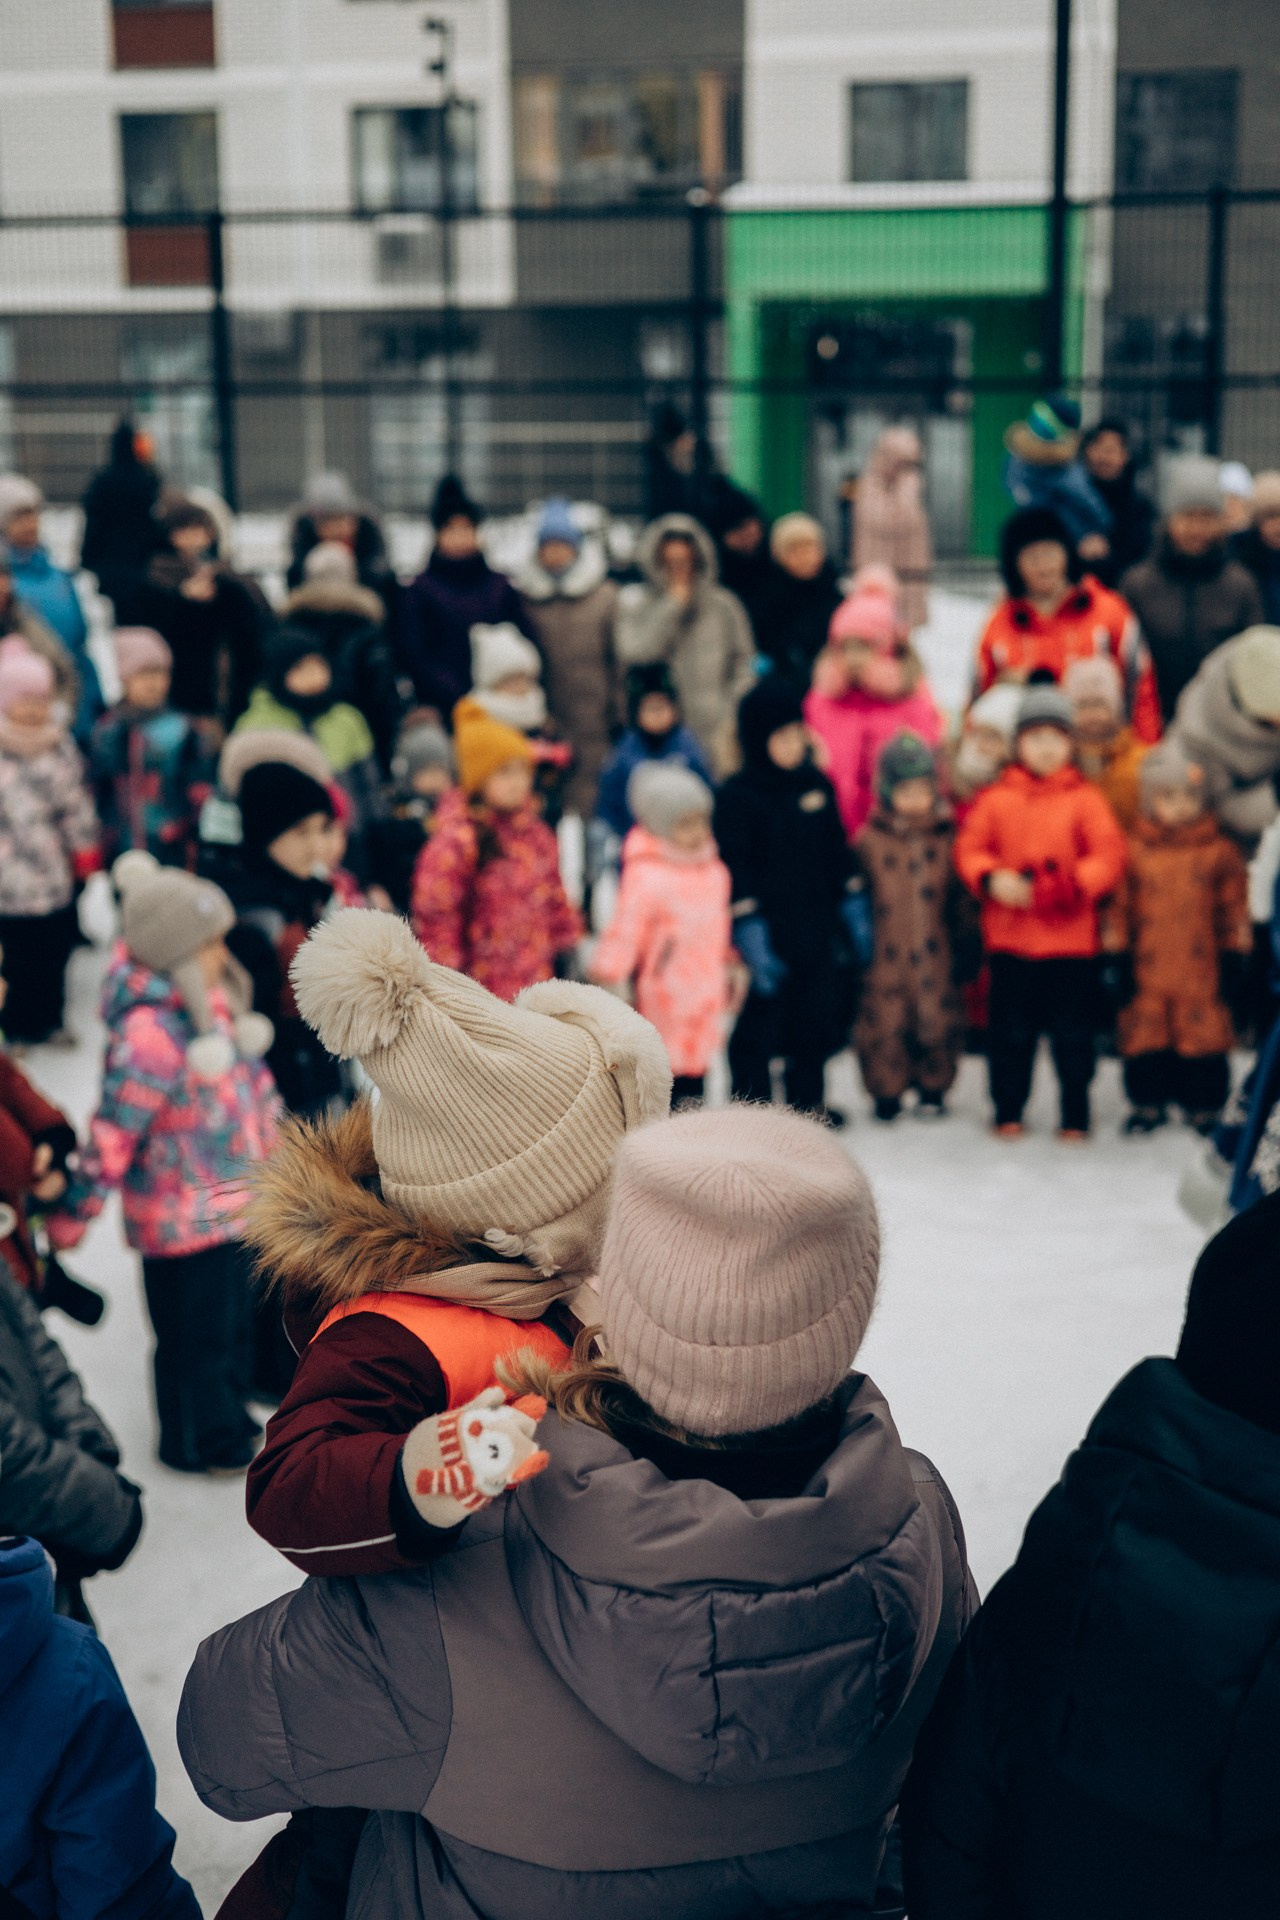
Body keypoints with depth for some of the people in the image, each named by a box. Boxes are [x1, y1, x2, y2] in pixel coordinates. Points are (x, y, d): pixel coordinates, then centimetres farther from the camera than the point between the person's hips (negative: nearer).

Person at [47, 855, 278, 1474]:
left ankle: (228, 1418, 45)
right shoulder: (149, 1035, -31)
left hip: (231, 1199, 8)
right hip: (182, 1213, -8)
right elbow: (112, 1136, -25)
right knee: (195, 1330, 11)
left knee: (231, 1316, 24)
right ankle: (201, 1443, 33)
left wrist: (270, 1137, 25)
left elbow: (247, 1076, 14)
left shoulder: (210, 996, -2)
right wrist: (70, 1219, -19)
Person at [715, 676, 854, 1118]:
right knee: (761, 1019, 0)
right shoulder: (737, 796, -11)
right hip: (769, 930, -6)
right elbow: (734, 867, -15)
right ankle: (753, 1105, 14)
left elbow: (837, 851, 16)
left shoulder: (817, 784, 7)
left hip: (818, 927, 6)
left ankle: (808, 1102, 31)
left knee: (819, 1016, 14)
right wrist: (749, 930, -20)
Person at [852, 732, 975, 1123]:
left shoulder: (947, 838, 5)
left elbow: (960, 898, 9)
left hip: (935, 955, 2)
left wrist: (966, 950, 8)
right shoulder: (868, 841, -1)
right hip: (885, 957, -2)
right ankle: (886, 1091, 16)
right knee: (884, 1022, 0)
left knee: (938, 1019, 5)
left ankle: (933, 1087, 23)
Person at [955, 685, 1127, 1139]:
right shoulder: (996, 799, 3)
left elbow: (1110, 855, -6)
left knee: (1073, 1033, 7)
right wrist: (991, 879, -16)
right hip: (1010, 936, 1)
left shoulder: (1086, 799, 0)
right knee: (1011, 1032, 10)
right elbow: (969, 849, 3)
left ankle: (1076, 1116, 20)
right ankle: (1008, 1112, 24)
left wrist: (1076, 882, -23)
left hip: (1072, 938, -1)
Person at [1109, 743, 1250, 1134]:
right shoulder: (1136, 851, 4)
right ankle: (1148, 1103, 21)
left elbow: (1234, 906, 6)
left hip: (1202, 969, -1)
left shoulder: (1219, 851, 2)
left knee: (1204, 1037, 3)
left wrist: (1234, 955, 3)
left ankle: (1204, 1106, 17)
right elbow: (1121, 905, 7)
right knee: (1144, 1037, 6)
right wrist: (1118, 955, 4)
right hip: (1148, 967, 1)